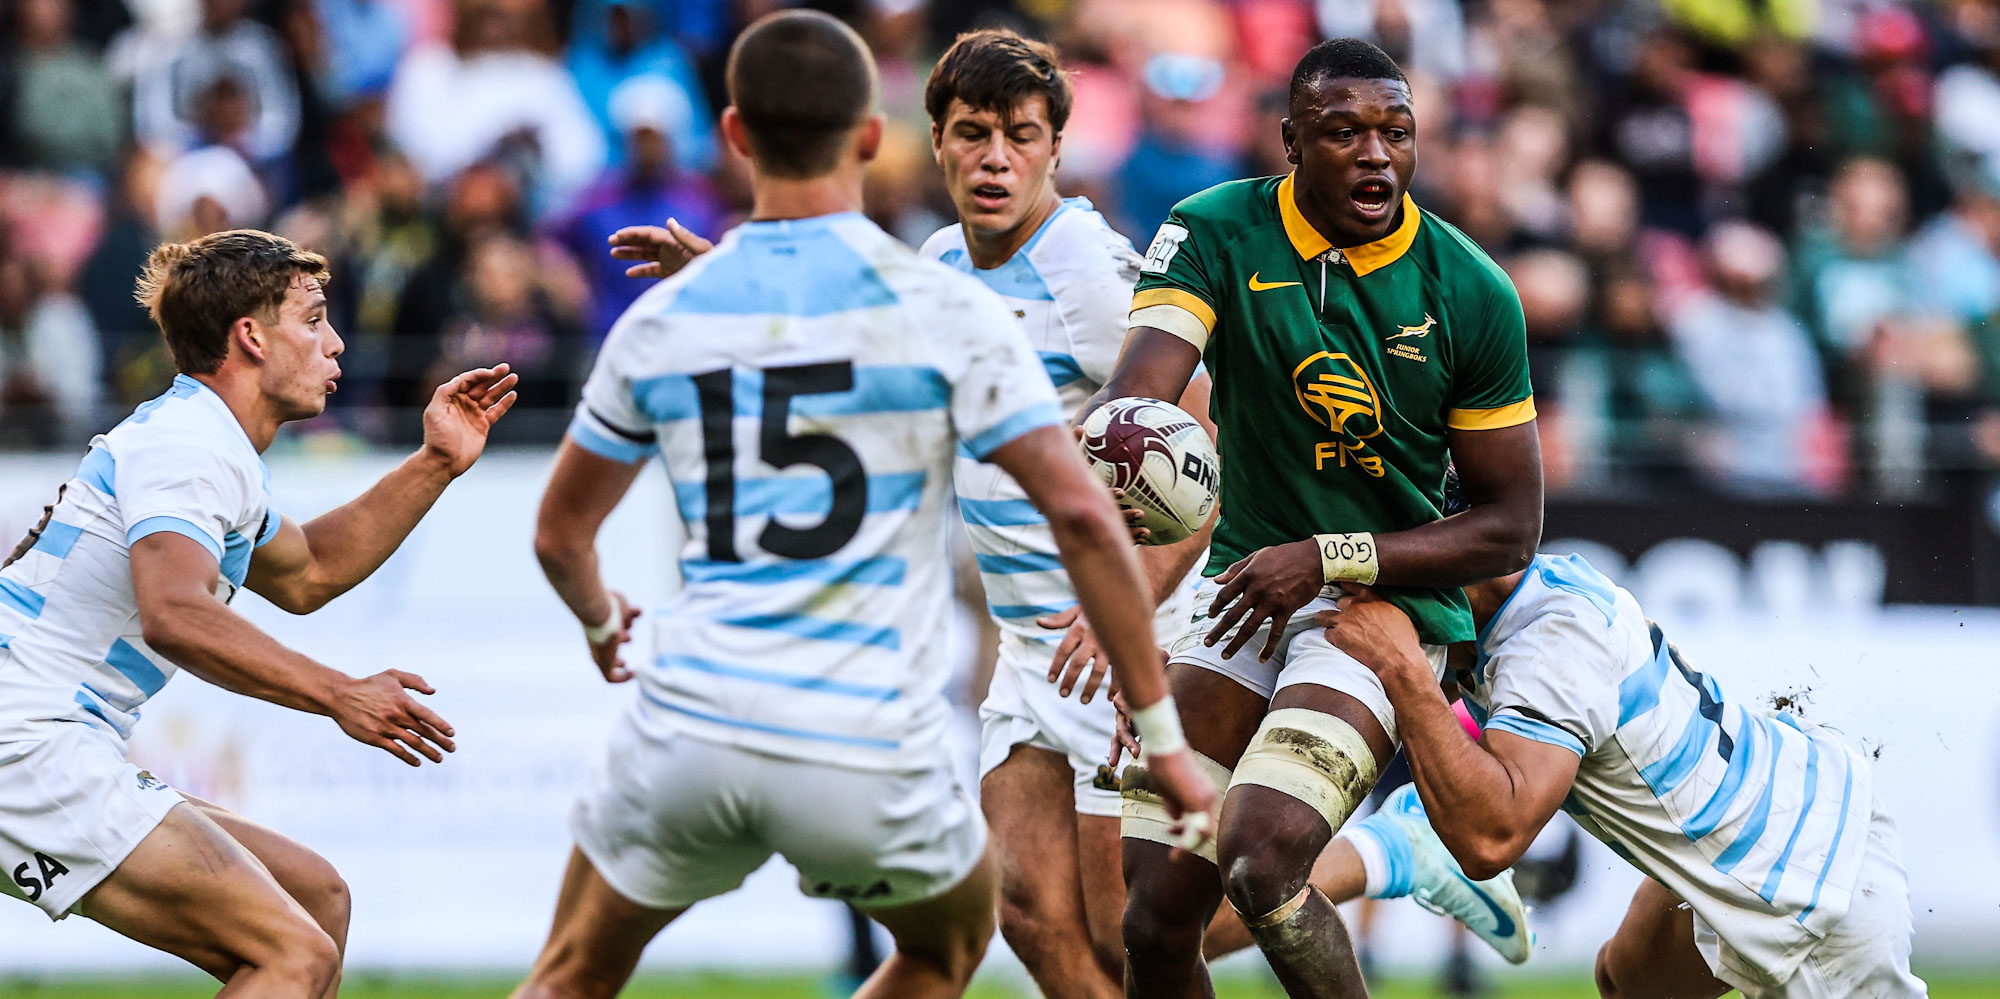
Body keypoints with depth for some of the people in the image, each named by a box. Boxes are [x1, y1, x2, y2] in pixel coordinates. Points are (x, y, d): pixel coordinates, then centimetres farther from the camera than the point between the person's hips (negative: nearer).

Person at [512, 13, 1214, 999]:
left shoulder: (663, 318, 5)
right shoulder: (941, 308, -5)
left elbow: (561, 533, 18)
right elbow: (1081, 517, -9)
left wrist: (600, 623, 42)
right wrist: (1165, 739, -2)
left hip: (692, 727, 2)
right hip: (868, 754, -2)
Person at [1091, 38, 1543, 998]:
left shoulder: (1470, 293, -8)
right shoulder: (1217, 235, -6)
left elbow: (1511, 526, -4)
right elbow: (1135, 388, -24)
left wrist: (1328, 559, -16)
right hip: (1244, 590, 3)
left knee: (1260, 860, -26)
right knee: (1156, 917, -3)